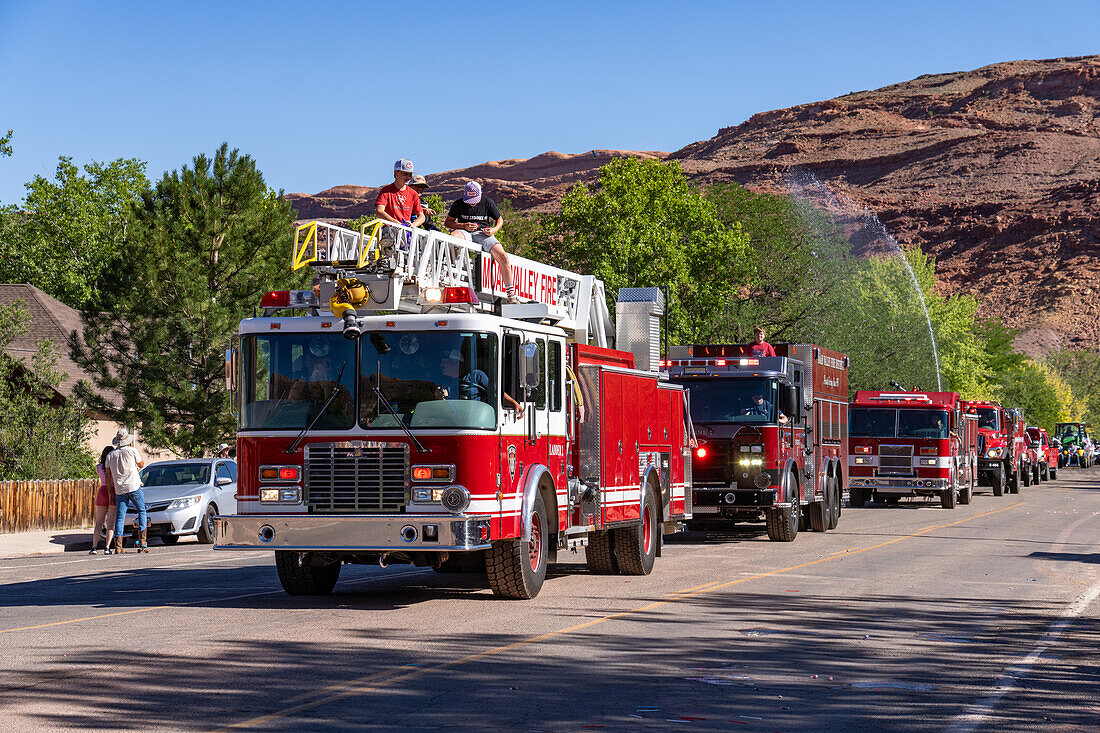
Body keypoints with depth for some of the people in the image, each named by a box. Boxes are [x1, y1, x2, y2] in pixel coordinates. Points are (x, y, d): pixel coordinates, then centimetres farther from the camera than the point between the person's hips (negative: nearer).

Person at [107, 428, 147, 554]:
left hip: (119, 490, 3)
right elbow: (142, 465, 13)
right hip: (134, 487, -3)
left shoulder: (110, 455, 10)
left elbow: (108, 477, 11)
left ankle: (118, 545, -5)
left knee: (120, 516, 4)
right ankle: (142, 542, -4)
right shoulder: (131, 451, -2)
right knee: (141, 512, 7)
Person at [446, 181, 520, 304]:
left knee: (503, 257, -21)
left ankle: (511, 294, -14)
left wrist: (494, 230, -7)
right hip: (465, 232, -1)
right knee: (454, 237, -39)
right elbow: (448, 222, 7)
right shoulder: (458, 204, 4)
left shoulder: (488, 203, 5)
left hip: (483, 233, 1)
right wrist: (464, 226, -9)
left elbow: (499, 220, 15)